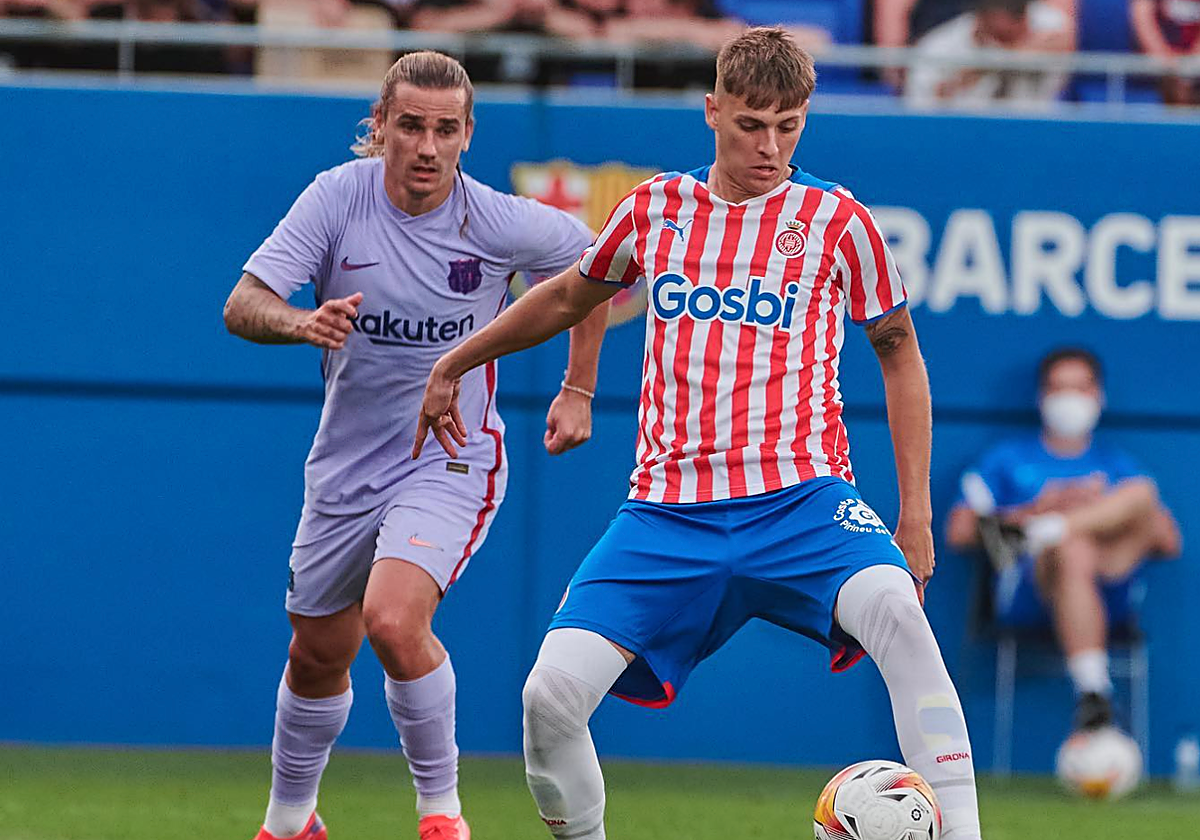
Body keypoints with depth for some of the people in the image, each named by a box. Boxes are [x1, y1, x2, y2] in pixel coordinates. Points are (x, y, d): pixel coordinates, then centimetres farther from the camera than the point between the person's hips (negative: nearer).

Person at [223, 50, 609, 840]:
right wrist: (302, 323, -40)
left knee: (394, 621, -28)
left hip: (451, 460, -3)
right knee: (317, 656, 15)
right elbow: (243, 305, -18)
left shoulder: (500, 224, -15)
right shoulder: (338, 196, -13)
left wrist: (578, 390, 7)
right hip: (346, 466, 3)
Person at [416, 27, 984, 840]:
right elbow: (568, 297, 30)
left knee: (895, 608, -35)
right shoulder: (656, 208, 10)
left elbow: (899, 353, 14)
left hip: (801, 499, -3)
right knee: (552, 693, -16)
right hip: (668, 513, 3)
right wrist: (452, 364, 36)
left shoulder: (838, 221, 3)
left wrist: (916, 512, 9)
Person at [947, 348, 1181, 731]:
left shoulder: (1119, 466, 29)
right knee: (1074, 551, -41)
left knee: (1143, 492, -22)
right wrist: (1036, 510, 1)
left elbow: (1168, 542, 17)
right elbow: (959, 533, 12)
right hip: (1027, 591, -2)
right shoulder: (1008, 458, 25)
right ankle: (1092, 695, -53)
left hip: (1109, 592, 2)